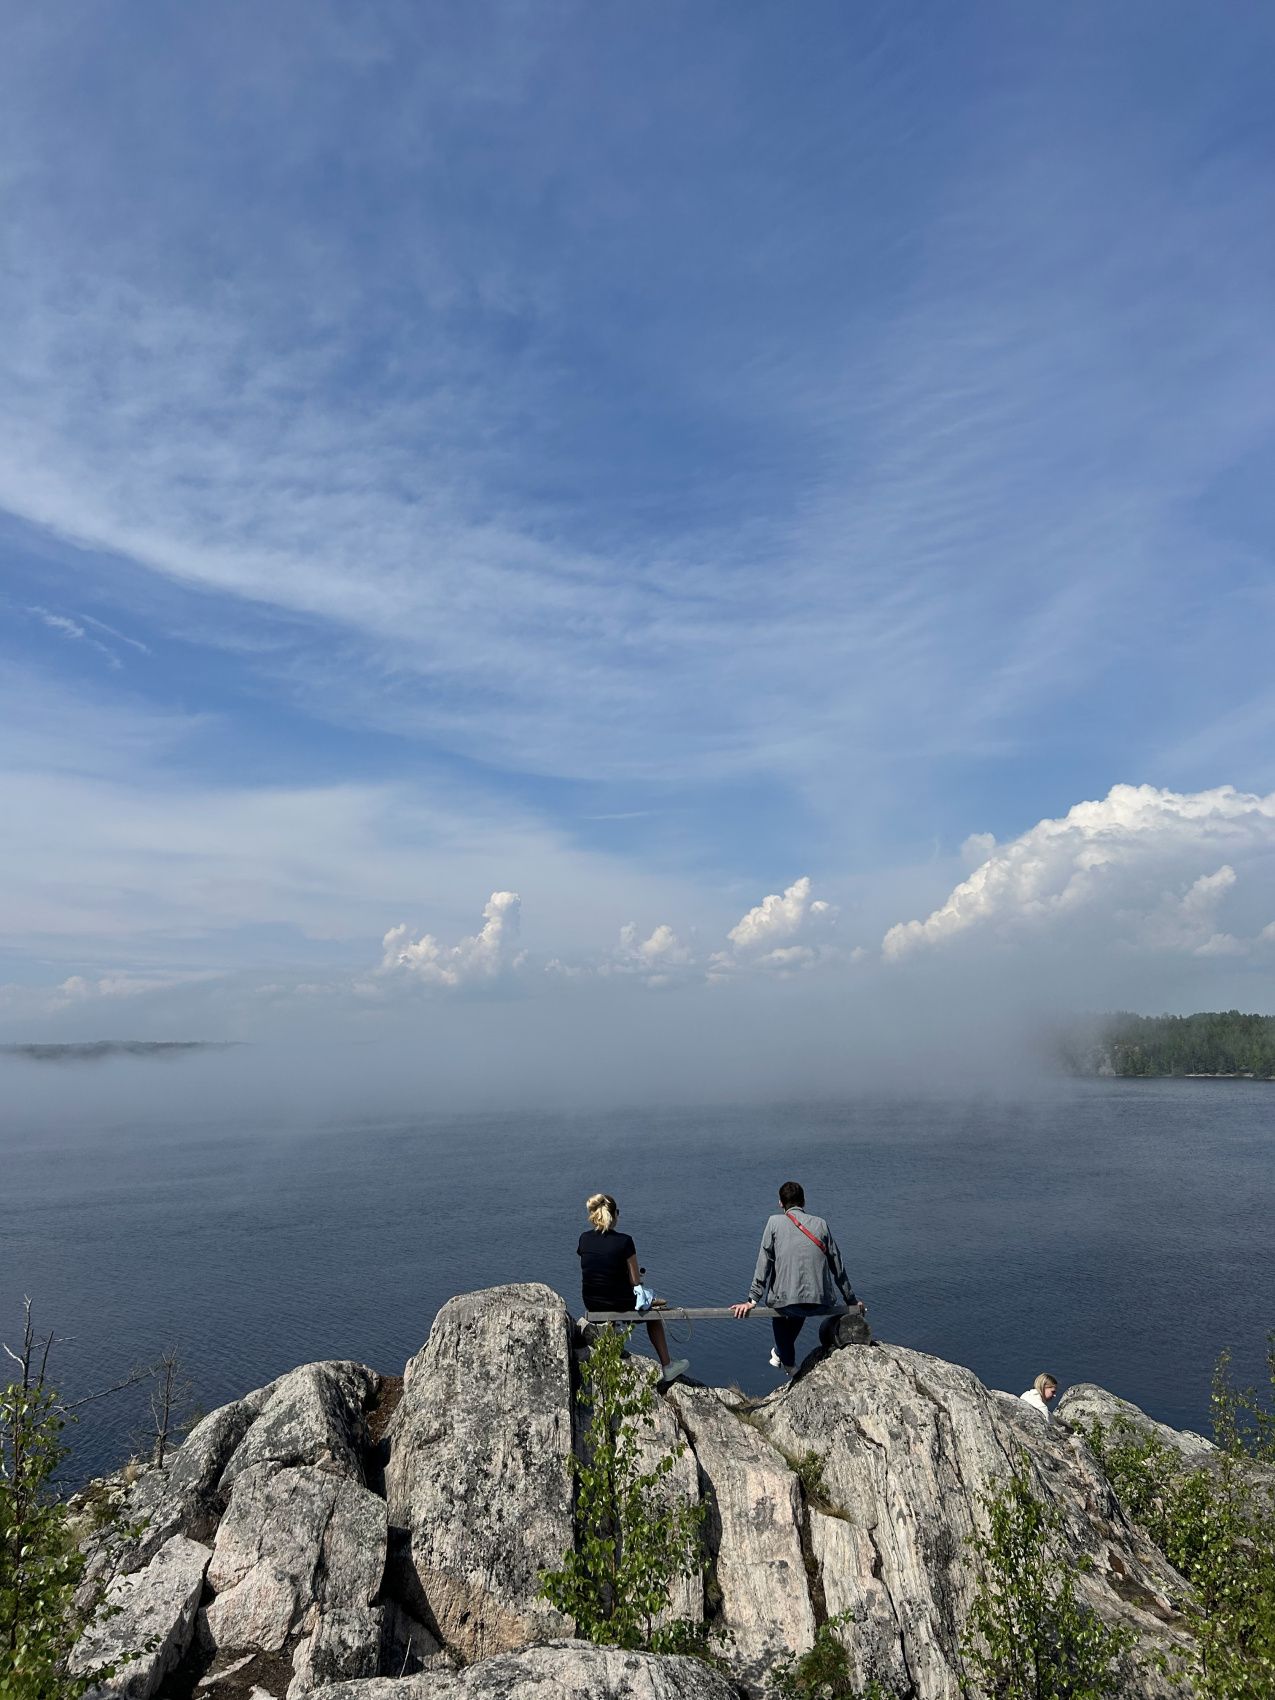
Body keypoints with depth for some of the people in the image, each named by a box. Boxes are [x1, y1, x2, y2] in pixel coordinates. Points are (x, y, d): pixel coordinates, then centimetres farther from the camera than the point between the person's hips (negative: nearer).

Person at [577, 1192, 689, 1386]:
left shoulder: (584, 1239, -4)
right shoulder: (624, 1241, -18)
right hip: (619, 1304, -4)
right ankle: (667, 1367, 33)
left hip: (591, 1304, 4)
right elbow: (636, 1281, -11)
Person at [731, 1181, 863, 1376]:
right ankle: (781, 1353, 55)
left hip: (787, 1302, -2)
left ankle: (788, 1361, 39)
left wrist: (752, 1300, 2)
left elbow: (764, 1263, 0)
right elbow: (838, 1266, 14)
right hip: (822, 1305, 2)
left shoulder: (775, 1222, 6)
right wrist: (851, 1301, 24)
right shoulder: (821, 1223, 11)